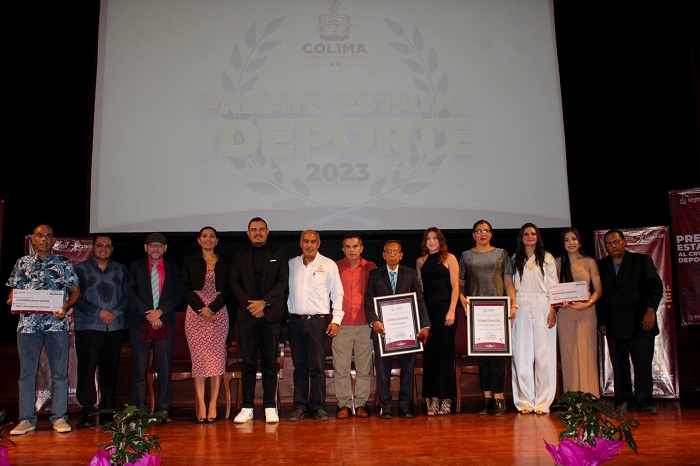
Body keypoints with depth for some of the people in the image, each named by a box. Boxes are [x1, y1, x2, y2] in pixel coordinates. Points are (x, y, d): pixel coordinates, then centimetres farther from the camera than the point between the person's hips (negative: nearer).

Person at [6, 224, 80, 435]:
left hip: (56, 324, -1)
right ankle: (26, 419, 14)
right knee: (27, 372, 5)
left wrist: (65, 307, -11)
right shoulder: (22, 262, 13)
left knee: (59, 372, 1)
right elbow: (14, 291, 14)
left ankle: (59, 417, 9)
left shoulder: (63, 263, 8)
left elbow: (75, 290, 7)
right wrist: (12, 302, -8)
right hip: (27, 323, 1)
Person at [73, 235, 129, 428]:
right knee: (87, 369, -5)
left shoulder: (121, 270, 15)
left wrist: (115, 313, -7)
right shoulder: (81, 269, 7)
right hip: (87, 327, -2)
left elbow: (127, 297, 9)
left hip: (115, 327, 2)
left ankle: (108, 411, 11)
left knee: (110, 369, 3)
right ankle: (88, 412, 0)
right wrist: (98, 312, -11)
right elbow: (76, 298, -2)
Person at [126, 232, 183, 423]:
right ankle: (138, 411, 6)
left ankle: (163, 410, 8)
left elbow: (177, 296, 5)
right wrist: (148, 315, -10)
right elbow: (131, 294, 0)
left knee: (165, 369, 0)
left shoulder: (173, 269, 12)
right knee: (139, 369, -1)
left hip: (165, 323, 1)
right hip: (140, 323, -1)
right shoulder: (136, 267, 9)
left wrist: (159, 311, -9)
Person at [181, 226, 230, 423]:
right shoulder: (190, 261, 9)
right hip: (195, 314, 0)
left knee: (216, 358, -3)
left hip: (218, 313, 0)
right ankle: (201, 406, 0)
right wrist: (201, 309, -10)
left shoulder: (224, 263, 11)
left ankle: (213, 406, 2)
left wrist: (212, 309, -10)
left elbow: (227, 290, 4)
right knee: (198, 358, -3)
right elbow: (186, 289, 3)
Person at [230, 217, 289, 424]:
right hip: (246, 314, 1)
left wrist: (264, 303, -10)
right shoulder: (239, 256, 14)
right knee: (248, 362, 2)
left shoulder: (277, 254, 10)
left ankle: (270, 407, 5)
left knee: (270, 362, 1)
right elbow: (234, 283, 6)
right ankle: (247, 407, 7)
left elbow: (283, 282, 1)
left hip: (270, 314, -1)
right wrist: (249, 305, -8)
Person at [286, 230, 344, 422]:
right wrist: (285, 315, 5)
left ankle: (318, 406, 9)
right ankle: (300, 406, 14)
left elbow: (337, 294, 2)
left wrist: (336, 320, -5)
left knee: (317, 366, -2)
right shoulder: (291, 264, 10)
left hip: (318, 321, -3)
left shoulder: (328, 265, 2)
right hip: (295, 321, 3)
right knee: (299, 366, 7)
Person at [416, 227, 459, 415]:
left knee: (445, 353, -1)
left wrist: (451, 310, -11)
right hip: (426, 310, 4)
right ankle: (433, 398, 7)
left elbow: (455, 286, -2)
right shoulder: (421, 261, 14)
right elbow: (419, 288, 15)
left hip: (445, 310, -3)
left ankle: (446, 399, 5)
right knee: (429, 354, 2)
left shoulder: (449, 258, 4)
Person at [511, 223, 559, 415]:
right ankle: (525, 402, 4)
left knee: (544, 355, -3)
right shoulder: (515, 259, 13)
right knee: (522, 355, -1)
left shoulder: (547, 258, 8)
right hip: (521, 309, 1)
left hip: (542, 308, -1)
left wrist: (553, 310, -7)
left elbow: (554, 286, 4)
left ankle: (543, 402, 3)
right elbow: (511, 286, 11)